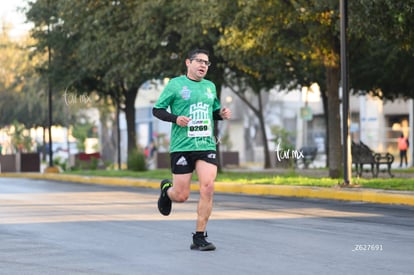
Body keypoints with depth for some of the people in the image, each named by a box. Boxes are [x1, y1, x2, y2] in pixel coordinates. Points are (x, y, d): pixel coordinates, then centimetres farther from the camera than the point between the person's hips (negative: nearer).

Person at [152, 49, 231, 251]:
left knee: (207, 188, -15)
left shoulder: (210, 86, 15)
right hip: (182, 146, -3)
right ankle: (167, 189, 38)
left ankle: (199, 237, -6)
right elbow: (157, 109, 2)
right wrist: (175, 118, -15)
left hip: (206, 145, 3)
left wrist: (222, 114, 6)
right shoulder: (176, 84, 0)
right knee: (181, 196, -1)